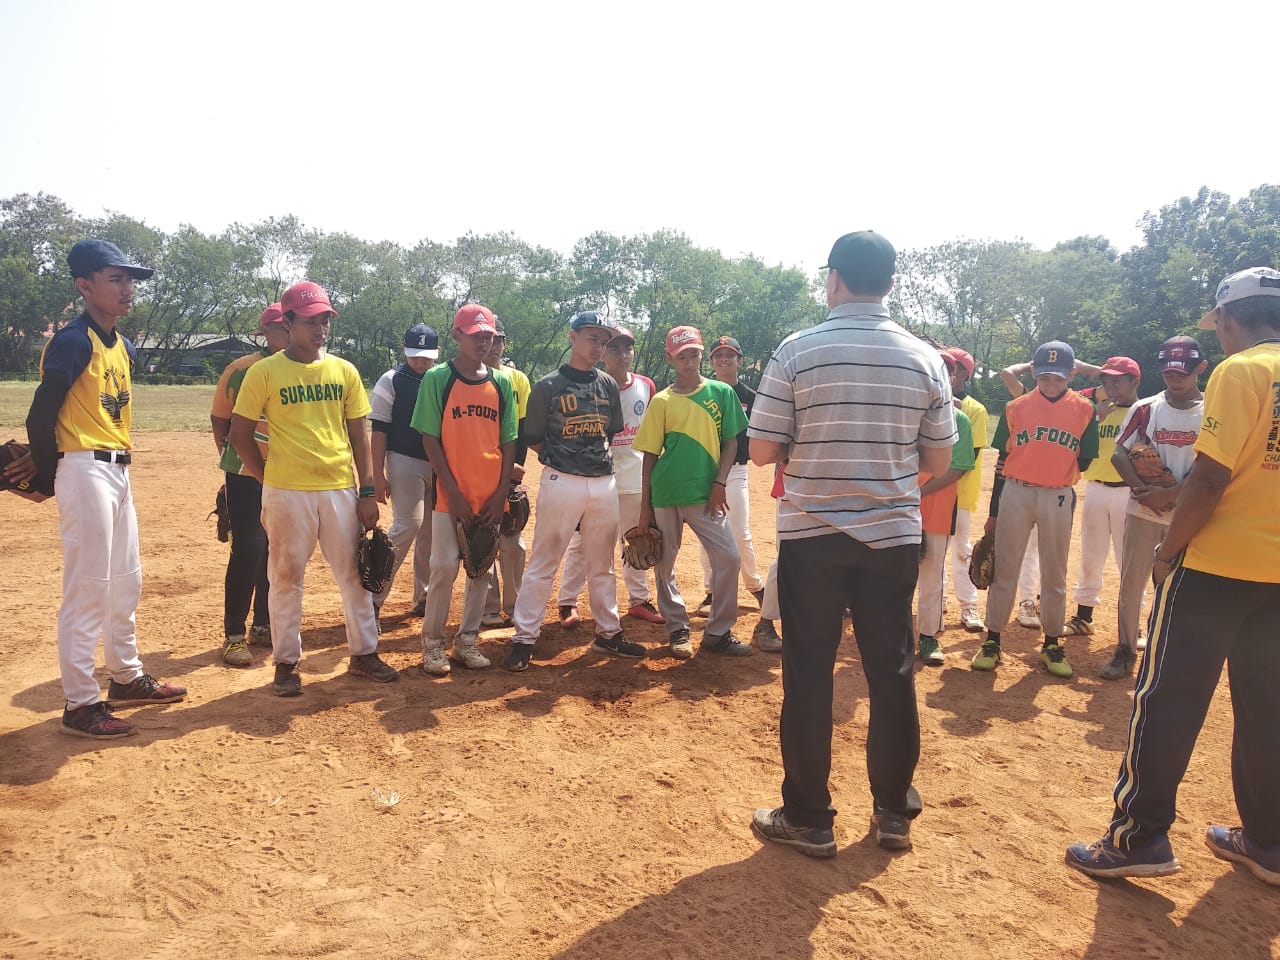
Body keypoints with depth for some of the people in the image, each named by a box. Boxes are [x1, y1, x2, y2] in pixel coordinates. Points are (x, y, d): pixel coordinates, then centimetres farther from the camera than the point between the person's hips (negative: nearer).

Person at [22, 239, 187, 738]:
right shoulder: (73, 342, -13)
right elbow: (40, 419, -15)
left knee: (126, 582, 17)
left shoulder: (124, 347, 13)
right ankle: (80, 705, 6)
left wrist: (51, 470, 11)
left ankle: (126, 678, 32)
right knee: (87, 590, -4)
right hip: (85, 472, -9)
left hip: (119, 471, 9)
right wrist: (50, 478, -3)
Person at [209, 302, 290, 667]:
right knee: (249, 548, -8)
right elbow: (220, 418, 2)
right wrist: (232, 457, 2)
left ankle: (263, 625, 25)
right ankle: (233, 635, 2)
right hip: (246, 473, -4)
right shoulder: (241, 369, -7)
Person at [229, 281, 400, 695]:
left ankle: (364, 654, 22)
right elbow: (240, 433, 2)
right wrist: (268, 479, 0)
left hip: (341, 489, 3)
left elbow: (359, 435, 7)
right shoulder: (264, 372, -3)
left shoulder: (344, 371, 7)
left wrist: (368, 491, 2)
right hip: (287, 493, -3)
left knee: (355, 573, 8)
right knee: (286, 577, 6)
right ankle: (286, 662, 19)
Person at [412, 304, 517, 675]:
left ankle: (467, 640, 21)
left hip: (492, 496, 4)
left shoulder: (501, 383, 8)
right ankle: (433, 643, 11)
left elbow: (508, 442, 8)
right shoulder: (437, 379, -2)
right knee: (445, 567, -5)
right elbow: (430, 439, -5)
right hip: (451, 494, -4)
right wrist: (453, 492, -11)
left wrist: (501, 493, -1)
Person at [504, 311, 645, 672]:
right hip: (561, 482, -4)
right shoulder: (548, 386, -4)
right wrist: (561, 458, -2)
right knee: (543, 563, 0)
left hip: (604, 482, 5)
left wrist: (596, 455, 7)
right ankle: (524, 638, 8)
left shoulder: (608, 384, 9)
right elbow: (533, 439, 0)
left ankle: (608, 633, 26)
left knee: (602, 565, 14)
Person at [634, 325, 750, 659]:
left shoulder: (721, 392, 3)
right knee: (665, 562, 6)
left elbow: (731, 442, 6)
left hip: (706, 494, 0)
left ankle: (718, 632, 8)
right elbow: (650, 454, 3)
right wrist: (645, 506, 1)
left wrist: (720, 483, -7)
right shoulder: (661, 401, 1)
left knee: (728, 557, -6)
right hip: (665, 494, 0)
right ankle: (677, 629, 23)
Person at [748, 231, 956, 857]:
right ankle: (894, 812, 26)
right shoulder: (924, 359, 0)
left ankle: (807, 819, 16)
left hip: (811, 535, -2)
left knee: (808, 676, 7)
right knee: (892, 673, 13)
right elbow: (938, 462, 5)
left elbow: (762, 451, -7)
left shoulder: (797, 351, -9)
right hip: (894, 536, 3)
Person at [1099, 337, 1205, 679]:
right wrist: (1143, 489, -16)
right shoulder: (1145, 409, 4)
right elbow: (1119, 453, -1)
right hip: (1143, 511, 2)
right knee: (1131, 582, 4)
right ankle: (1126, 651, 16)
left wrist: (1169, 494, -19)